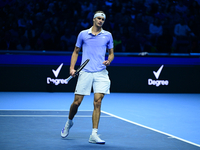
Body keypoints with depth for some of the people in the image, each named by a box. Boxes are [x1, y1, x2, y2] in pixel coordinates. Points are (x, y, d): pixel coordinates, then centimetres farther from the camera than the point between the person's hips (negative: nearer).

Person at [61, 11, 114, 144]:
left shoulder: (108, 35, 10)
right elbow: (76, 52, 15)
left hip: (101, 73, 0)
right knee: (77, 101, 1)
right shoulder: (83, 34, 8)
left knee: (97, 102, -10)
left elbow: (111, 53, 17)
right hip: (85, 72, 0)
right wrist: (72, 68, 4)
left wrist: (109, 61, -5)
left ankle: (94, 135, -7)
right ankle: (69, 122, 32)